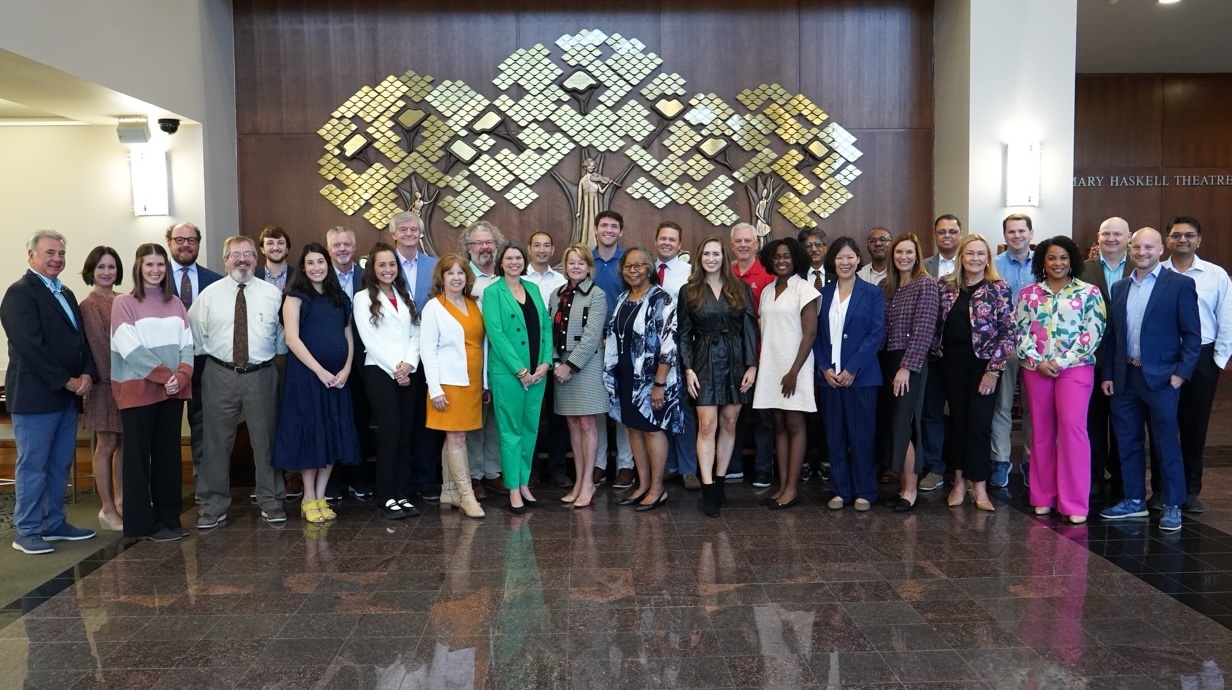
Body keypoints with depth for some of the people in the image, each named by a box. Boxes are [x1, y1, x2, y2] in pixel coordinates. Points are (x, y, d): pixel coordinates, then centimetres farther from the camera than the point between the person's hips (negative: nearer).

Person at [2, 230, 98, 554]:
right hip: (35, 395, -8)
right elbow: (30, 346, -18)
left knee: (60, 464, 13)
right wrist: (66, 381, -16)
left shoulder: (66, 294, 17)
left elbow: (80, 338, 14)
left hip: (67, 395, 8)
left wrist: (88, 374, -4)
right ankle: (26, 531, 10)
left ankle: (54, 524, 22)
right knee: (32, 466, 0)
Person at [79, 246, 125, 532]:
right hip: (107, 382, -6)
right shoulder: (88, 305, -8)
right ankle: (108, 510, 8)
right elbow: (98, 347, -13)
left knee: (124, 444, 11)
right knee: (107, 446, 1)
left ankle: (120, 501, 22)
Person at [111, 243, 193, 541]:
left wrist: (181, 376, -12)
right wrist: (165, 375, -16)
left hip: (173, 390, 5)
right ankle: (142, 523, 9)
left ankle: (169, 518, 16)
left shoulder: (175, 304, 12)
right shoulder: (123, 303, -3)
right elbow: (131, 349, -12)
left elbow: (187, 345, 5)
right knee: (139, 456, 2)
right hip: (139, 389, -4)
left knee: (168, 454, 8)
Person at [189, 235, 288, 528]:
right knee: (216, 441, 6)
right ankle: (213, 505, 19)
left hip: (262, 375, 0)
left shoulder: (273, 294, 2)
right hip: (220, 375, 0)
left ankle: (270, 502, 21)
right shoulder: (209, 295, 3)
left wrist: (276, 358, 6)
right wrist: (207, 356, 7)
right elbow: (194, 333, 9)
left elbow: (283, 336, 8)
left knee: (266, 439, 8)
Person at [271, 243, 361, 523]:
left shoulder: (339, 297, 14)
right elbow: (292, 338, -11)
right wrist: (320, 371, -16)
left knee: (333, 435, 5)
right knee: (309, 434, -1)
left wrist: (346, 369, -3)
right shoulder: (296, 296, -2)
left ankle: (320, 497, 14)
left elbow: (348, 336, 13)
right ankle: (308, 499, 9)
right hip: (306, 375, -5)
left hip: (337, 377, 5)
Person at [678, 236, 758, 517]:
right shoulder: (689, 292, 4)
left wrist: (752, 365, -4)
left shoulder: (741, 289, 5)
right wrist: (688, 369, -5)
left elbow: (750, 329, 3)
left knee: (729, 424, 6)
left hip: (736, 361, 1)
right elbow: (683, 334, 4)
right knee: (707, 425, -8)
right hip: (705, 362, -1)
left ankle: (720, 481, 17)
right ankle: (708, 489, -8)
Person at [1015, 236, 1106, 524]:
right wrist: (1037, 361, -9)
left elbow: (1093, 332, -5)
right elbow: (1021, 330, 5)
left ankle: (1075, 503, -4)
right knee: (1041, 430, 6)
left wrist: (1062, 361, -12)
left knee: (1072, 427, -10)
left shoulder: (1089, 292, 2)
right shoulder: (1028, 293, 9)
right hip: (1035, 369, 3)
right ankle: (1043, 497, 15)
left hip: (1075, 368, -3)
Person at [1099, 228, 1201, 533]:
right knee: (1128, 442, 10)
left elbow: (1192, 334, -5)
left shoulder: (1180, 284, -3)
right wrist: (1107, 374, 8)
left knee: (1167, 443, 2)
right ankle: (1134, 501, 22)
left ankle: (1172, 506, 13)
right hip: (1125, 376, 5)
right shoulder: (1120, 287, 11)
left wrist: (1181, 373, -12)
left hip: (1161, 377, -5)